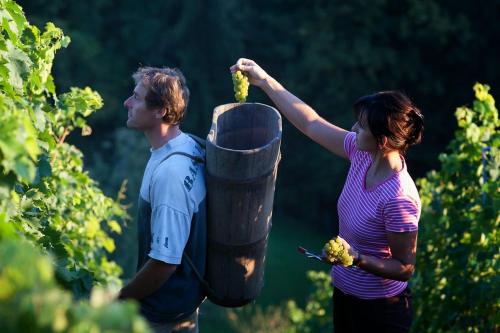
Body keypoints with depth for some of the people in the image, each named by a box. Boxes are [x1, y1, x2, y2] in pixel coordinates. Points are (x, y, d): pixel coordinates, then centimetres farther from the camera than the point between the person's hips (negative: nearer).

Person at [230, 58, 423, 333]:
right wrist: (264, 81, 1)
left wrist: (357, 258, -35)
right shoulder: (363, 153, -10)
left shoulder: (398, 198, -31)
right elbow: (311, 124, 0)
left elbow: (404, 268, -22)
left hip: (379, 309, -8)